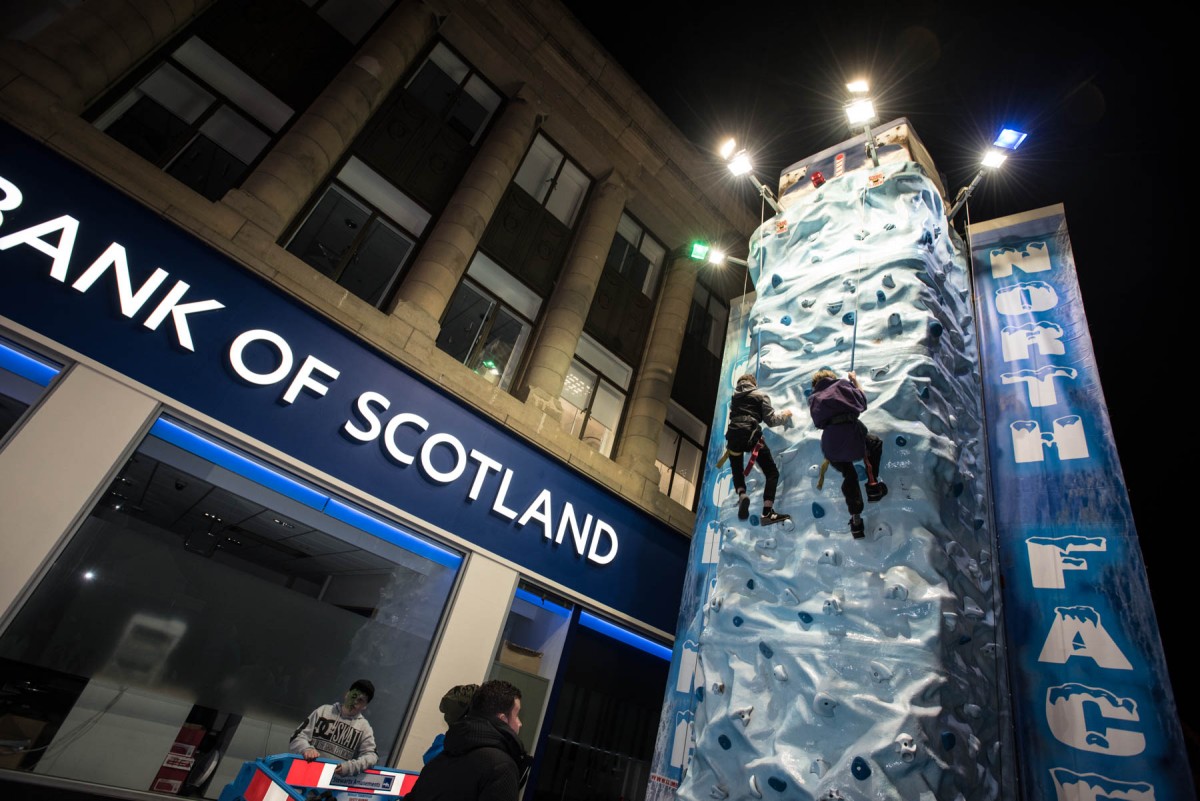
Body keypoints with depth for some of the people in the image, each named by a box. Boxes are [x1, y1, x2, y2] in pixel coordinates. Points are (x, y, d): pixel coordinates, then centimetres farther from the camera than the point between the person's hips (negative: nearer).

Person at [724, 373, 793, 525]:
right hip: (751, 435, -4)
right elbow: (771, 420, 7)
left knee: (737, 471, 22)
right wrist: (785, 415, 24)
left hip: (733, 435, 4)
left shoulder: (735, 397, 25)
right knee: (772, 472, 4)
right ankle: (767, 513, -12)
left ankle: (741, 494, -12)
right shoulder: (760, 395, 12)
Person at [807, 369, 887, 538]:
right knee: (876, 444, 33)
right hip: (850, 432, -2)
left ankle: (856, 519, 19)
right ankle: (873, 484, 25)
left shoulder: (813, 398, 25)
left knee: (849, 476, 24)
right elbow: (862, 402, 22)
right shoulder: (842, 383, 19)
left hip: (829, 442, 2)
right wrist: (855, 381, 37)